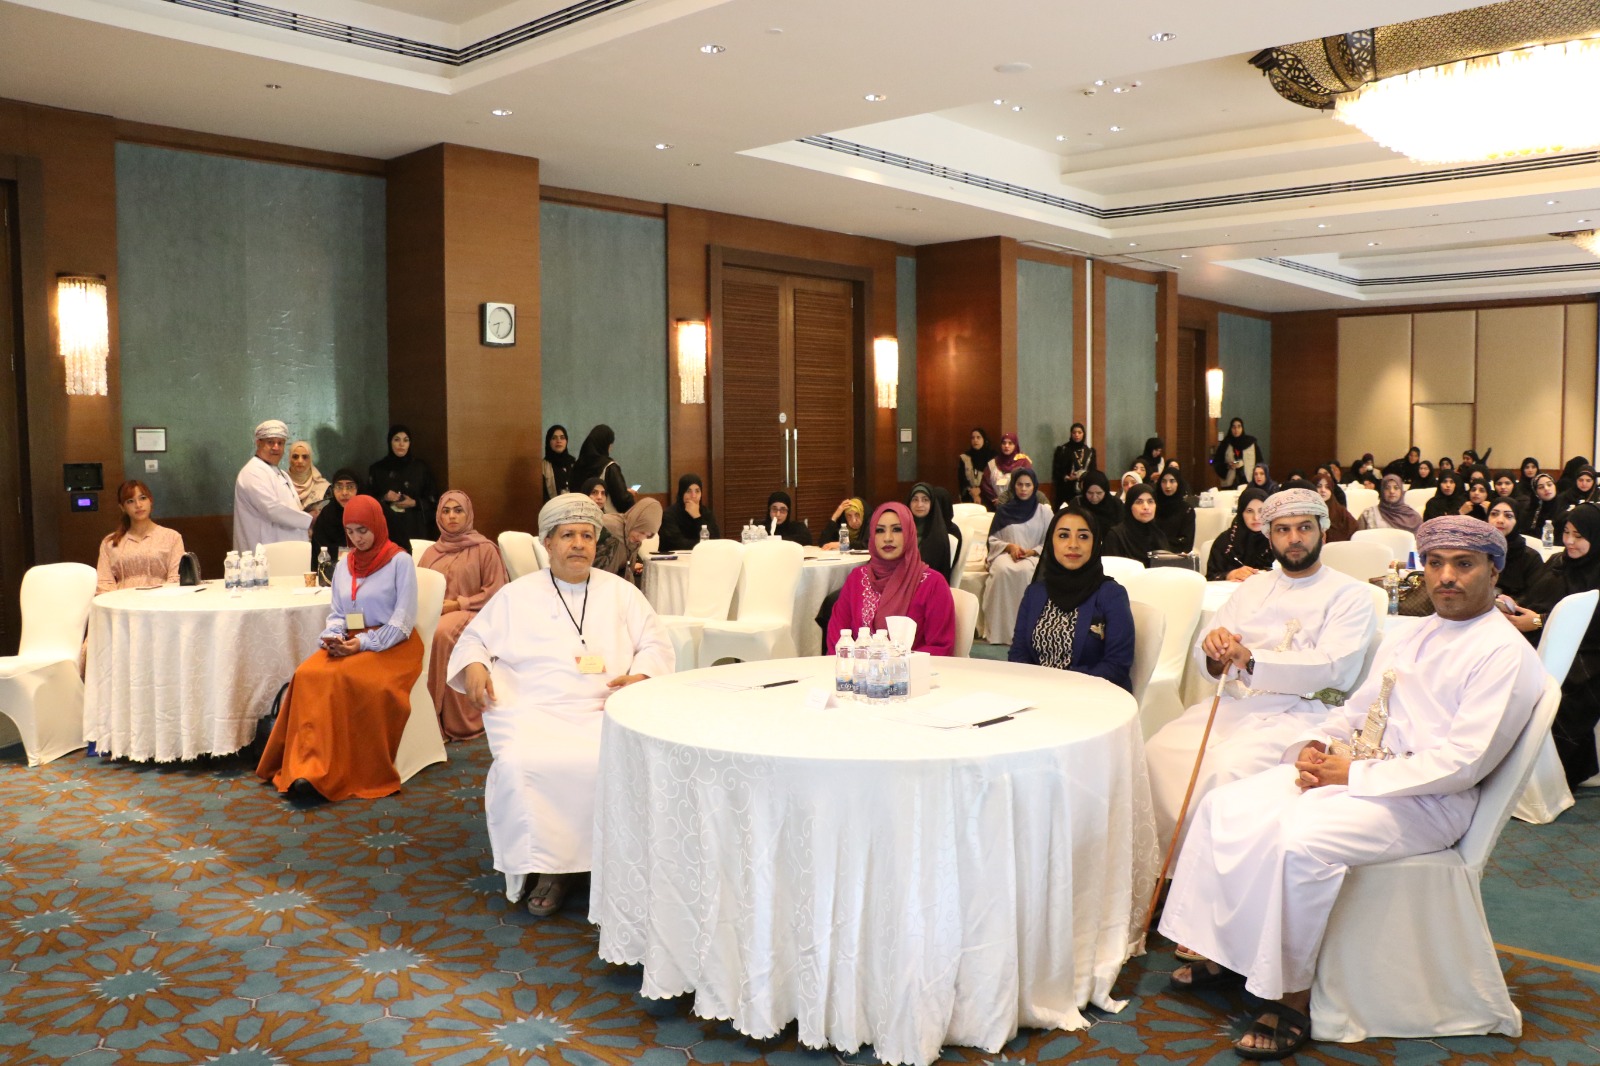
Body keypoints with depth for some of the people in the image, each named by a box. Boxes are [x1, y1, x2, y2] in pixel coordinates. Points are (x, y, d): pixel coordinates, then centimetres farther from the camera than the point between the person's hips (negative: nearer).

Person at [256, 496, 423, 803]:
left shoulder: (400, 561, -3)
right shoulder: (343, 566, 16)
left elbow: (403, 620, -8)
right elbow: (337, 614, 15)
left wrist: (365, 643, -18)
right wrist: (332, 637, -7)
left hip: (392, 645, -5)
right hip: (349, 644, 5)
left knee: (347, 679, -33)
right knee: (308, 675, -25)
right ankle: (309, 766, -30)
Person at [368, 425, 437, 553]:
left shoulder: (421, 468, 6)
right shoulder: (378, 469, 7)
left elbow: (431, 500, 8)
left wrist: (414, 503, -9)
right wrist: (384, 498, -8)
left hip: (415, 527, 0)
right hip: (388, 528, 0)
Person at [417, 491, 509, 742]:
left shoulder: (485, 549, 5)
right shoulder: (431, 552, 20)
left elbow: (495, 592, -1)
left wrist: (458, 604, -11)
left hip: (469, 614, -4)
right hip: (434, 613, 4)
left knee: (442, 633, -38)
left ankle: (453, 721, -29)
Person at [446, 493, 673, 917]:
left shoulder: (620, 592, 18)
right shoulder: (517, 595, 18)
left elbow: (656, 643, 15)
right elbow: (475, 638, 19)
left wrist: (640, 676, -6)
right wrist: (473, 664, -4)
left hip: (604, 712, 0)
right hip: (533, 713, 0)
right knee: (521, 765, -32)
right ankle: (547, 866, -16)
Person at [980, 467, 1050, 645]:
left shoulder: (1044, 512, 11)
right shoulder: (1004, 510, 14)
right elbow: (992, 540, 13)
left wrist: (1031, 552, -11)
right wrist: (1010, 546, -7)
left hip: (1033, 556, -1)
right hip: (1006, 554, 1)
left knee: (1026, 571, -39)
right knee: (1003, 570, -37)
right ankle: (1000, 630, -36)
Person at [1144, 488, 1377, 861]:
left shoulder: (1350, 594, 4)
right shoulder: (1254, 586, 20)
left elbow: (1330, 666, -14)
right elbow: (1204, 658, 12)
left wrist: (1252, 661, -28)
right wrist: (1213, 649, -15)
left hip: (1299, 710, -5)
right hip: (1234, 703, 5)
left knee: (1228, 768, -32)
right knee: (1158, 753, -20)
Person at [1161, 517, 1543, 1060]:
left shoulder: (1506, 654, -9)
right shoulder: (1410, 635, 17)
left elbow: (1462, 763, -18)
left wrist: (1355, 774, -18)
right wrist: (1314, 745, -1)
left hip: (1426, 801, -8)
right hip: (1351, 769, 8)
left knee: (1302, 841, -33)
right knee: (1226, 807, -8)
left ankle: (1292, 1000, -18)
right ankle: (1225, 950, 3)